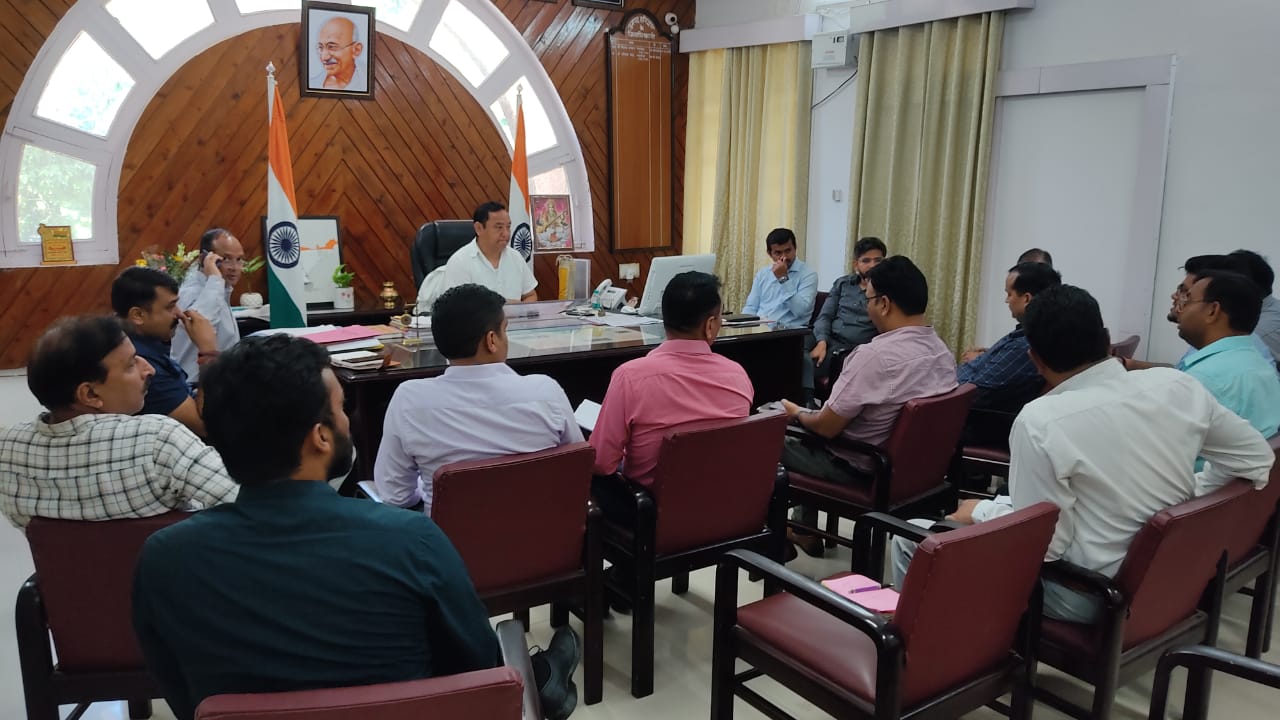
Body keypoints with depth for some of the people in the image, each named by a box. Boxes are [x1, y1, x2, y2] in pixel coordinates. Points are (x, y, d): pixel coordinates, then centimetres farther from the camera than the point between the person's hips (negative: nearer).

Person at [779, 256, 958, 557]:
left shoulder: (873, 355, -29)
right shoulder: (942, 351, -3)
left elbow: (827, 427, -21)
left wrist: (797, 413, 1)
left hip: (861, 470, -8)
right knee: (809, 437, 28)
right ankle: (803, 530, 35)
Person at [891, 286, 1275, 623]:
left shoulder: (1041, 421, -24)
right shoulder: (1177, 385, -7)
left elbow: (1041, 545, -22)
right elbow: (1258, 459, 4)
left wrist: (981, 511, -4)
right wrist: (1179, 503, 13)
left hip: (1086, 595, -7)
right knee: (1003, 506, 28)